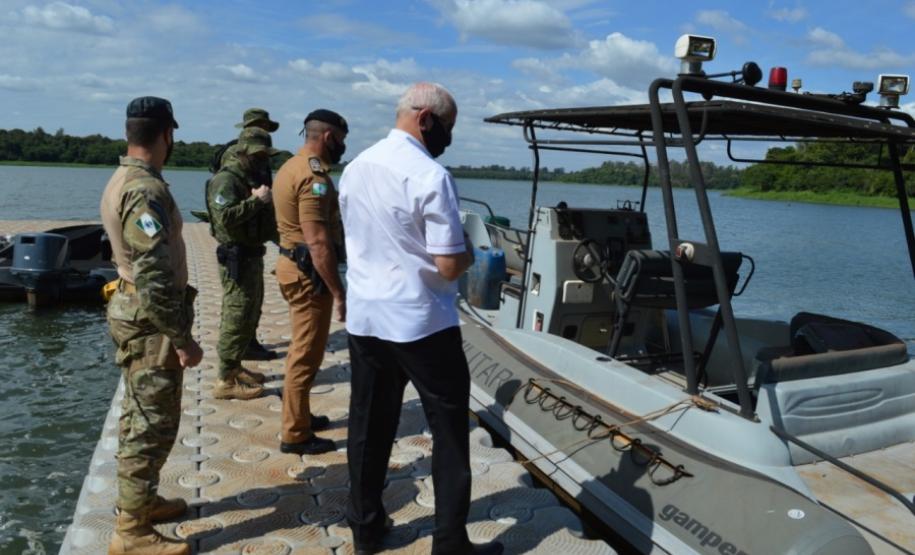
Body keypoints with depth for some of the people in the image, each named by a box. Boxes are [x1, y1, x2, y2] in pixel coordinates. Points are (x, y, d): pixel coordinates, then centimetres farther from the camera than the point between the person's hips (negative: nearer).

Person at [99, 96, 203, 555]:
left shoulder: (122, 180, 11)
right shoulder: (146, 190, -22)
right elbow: (153, 276, -26)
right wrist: (182, 338, -21)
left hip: (134, 310, 11)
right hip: (150, 320, -10)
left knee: (141, 417, 20)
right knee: (152, 425, -2)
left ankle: (138, 501, 35)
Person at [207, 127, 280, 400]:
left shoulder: (250, 178, 17)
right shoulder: (226, 180, -15)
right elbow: (226, 216, -29)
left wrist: (268, 203, 6)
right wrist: (257, 200, -23)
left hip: (252, 255, 10)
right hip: (237, 257, -10)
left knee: (249, 316, 17)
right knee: (237, 319, -8)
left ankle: (234, 366, 29)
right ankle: (226, 381, -2)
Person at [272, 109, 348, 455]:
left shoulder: (291, 167, 13)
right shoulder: (313, 177, -20)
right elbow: (318, 242, -26)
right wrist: (338, 292, -24)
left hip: (294, 264, 11)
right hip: (309, 272, -11)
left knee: (302, 348, 20)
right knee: (307, 354, -1)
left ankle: (299, 417, 34)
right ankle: (295, 435, 9)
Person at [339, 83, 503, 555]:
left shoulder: (355, 167, 7)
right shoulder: (430, 175, -17)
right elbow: (449, 267, -18)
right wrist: (470, 252, 1)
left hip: (363, 317, 7)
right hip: (420, 323, -7)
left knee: (368, 425, 16)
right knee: (449, 432, 7)